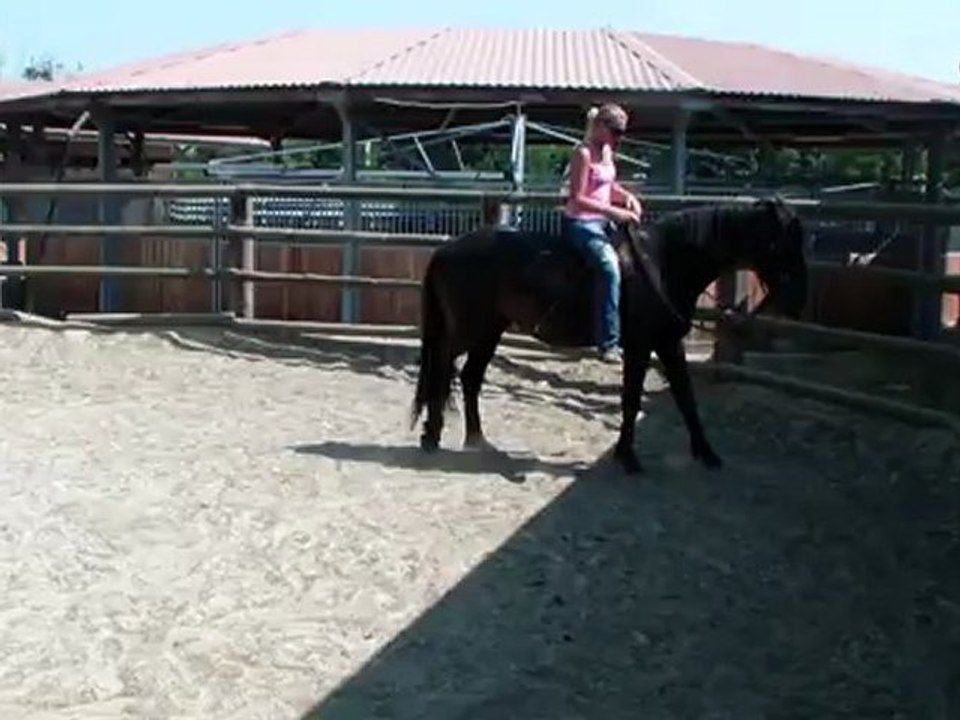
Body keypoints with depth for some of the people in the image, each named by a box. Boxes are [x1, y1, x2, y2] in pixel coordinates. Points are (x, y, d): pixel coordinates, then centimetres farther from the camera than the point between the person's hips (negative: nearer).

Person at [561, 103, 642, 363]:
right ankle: (608, 344, -26)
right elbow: (577, 198, -21)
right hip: (580, 223, -10)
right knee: (611, 267, -28)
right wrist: (614, 212, -26)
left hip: (601, 222, 10)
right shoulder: (583, 153, -16)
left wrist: (627, 197, 0)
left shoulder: (607, 151, 9)